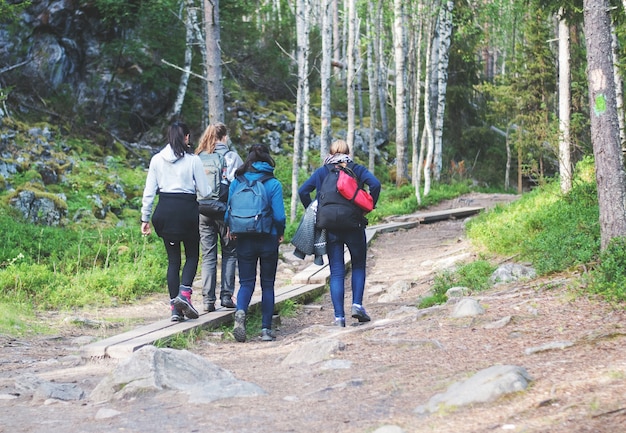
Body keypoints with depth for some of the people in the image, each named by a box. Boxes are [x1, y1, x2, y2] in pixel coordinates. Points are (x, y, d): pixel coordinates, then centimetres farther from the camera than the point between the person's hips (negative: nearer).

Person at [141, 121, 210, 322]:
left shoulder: (157, 160, 4)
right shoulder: (193, 160, -4)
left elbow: (149, 191, 5)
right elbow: (204, 191, -4)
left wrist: (145, 218, 10)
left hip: (165, 209, 3)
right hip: (187, 209, -3)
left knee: (173, 258, 11)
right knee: (192, 255, 12)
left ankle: (175, 307, 5)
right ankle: (184, 293, -11)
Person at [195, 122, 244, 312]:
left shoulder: (198, 158, 3)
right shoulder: (232, 157, -2)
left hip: (203, 211, 2)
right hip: (226, 210, -2)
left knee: (208, 256, 6)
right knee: (229, 254, 9)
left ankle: (208, 299, 2)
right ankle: (226, 295, 2)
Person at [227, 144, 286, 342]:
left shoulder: (237, 182, -2)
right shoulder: (273, 184, -8)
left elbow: (229, 211, 0)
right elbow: (279, 215, -12)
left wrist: (232, 231, 18)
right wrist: (280, 233, 6)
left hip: (244, 240, 1)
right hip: (268, 240, -1)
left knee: (246, 283, 6)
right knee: (267, 284, 10)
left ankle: (240, 312, -23)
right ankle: (266, 329, 9)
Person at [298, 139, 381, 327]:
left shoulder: (321, 172, 8)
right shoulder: (356, 169, 5)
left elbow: (302, 191, -3)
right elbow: (375, 184, -12)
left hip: (330, 227, 1)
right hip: (354, 226, -1)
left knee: (336, 272, 4)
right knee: (358, 265, 17)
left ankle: (339, 316, -2)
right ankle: (357, 304, 1)